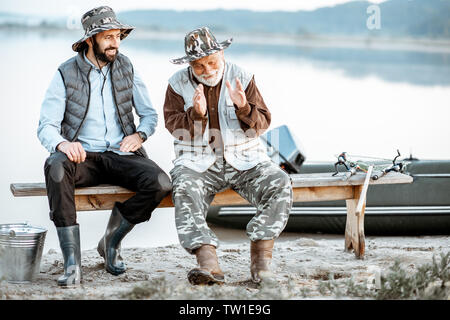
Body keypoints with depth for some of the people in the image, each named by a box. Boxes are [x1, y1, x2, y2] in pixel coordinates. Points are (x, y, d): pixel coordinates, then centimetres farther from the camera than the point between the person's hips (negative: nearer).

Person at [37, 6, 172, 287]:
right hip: (83, 157, -2)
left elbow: (150, 114, 15)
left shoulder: (126, 68, 8)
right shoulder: (66, 74, 0)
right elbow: (46, 127, -4)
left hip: (121, 155, 2)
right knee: (55, 167, -38)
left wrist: (139, 135, -9)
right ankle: (72, 262, -36)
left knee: (160, 183, -28)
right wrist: (62, 143, -28)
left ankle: (111, 241, -2)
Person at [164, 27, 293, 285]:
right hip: (198, 163, -1)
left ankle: (261, 255, -26)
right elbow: (174, 128, -2)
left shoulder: (242, 78, 5)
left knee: (280, 184, -26)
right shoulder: (179, 84, 5)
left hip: (244, 161, 1)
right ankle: (208, 262, -45)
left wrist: (244, 108, -19)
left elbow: (262, 125, 2)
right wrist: (196, 114, -22)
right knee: (185, 191, -34)